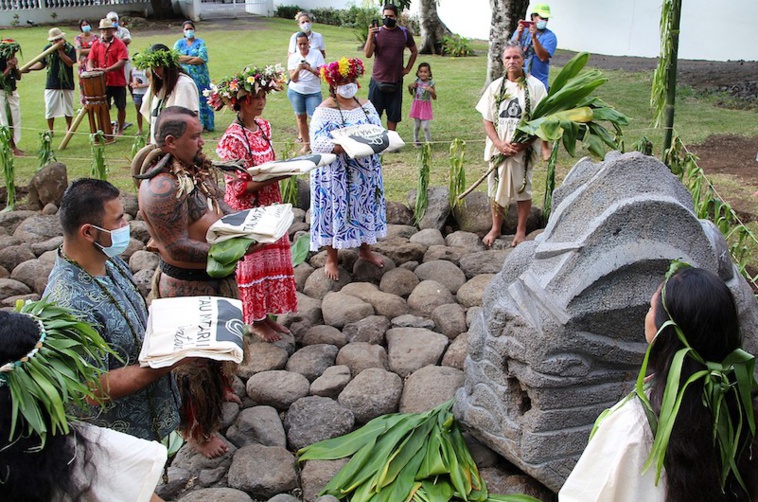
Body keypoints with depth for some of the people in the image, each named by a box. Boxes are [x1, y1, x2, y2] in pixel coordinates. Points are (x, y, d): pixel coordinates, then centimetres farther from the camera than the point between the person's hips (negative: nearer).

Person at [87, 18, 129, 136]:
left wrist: (107, 69, -26)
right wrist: (90, 68, -19)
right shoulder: (96, 45, 7)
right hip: (102, 82, 2)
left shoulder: (119, 44, -5)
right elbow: (90, 60, 5)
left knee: (121, 107, 7)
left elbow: (122, 62, -15)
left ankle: (120, 130, 23)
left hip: (118, 82, -2)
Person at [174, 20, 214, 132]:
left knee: (201, 100, 0)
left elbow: (202, 59, -10)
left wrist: (184, 59, -7)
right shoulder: (179, 43, 11)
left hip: (199, 77, -1)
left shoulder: (200, 42, 5)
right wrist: (193, 58, -11)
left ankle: (204, 125, 5)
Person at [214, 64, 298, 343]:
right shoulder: (233, 138, -21)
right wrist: (274, 178, -26)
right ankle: (255, 320, 23)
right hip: (247, 211, -8)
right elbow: (238, 187, -22)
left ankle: (267, 314, 30)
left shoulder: (263, 126, 3)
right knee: (252, 264, 6)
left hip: (269, 207, 8)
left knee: (272, 260, 15)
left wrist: (283, 168, 2)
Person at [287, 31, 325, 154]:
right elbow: (293, 78, -5)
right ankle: (306, 143, 17)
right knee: (301, 117, 7)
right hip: (296, 91, 2)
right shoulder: (293, 58, 1)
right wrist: (298, 69, -25)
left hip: (313, 92, -2)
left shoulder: (316, 54, -3)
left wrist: (310, 68, -25)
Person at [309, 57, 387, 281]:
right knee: (336, 210, 3)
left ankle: (364, 249, 38)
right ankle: (331, 259, 17)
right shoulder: (325, 110, -12)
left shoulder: (366, 105, 6)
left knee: (364, 207, 17)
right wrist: (342, 148, -35)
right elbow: (317, 142, -21)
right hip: (336, 174, -6)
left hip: (365, 170, 6)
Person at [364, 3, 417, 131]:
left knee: (393, 116, 7)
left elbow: (414, 51, 19)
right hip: (378, 81, -2)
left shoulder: (404, 33, 4)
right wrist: (370, 37, -25)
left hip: (396, 82, 2)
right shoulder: (376, 32, -1)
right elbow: (368, 54, -11)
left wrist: (408, 69, 10)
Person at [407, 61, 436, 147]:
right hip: (417, 105, 3)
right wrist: (410, 87, -5)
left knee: (425, 126, -7)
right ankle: (415, 140, 27)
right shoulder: (417, 81, 1)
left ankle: (429, 142, 7)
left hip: (425, 106, -3)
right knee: (416, 126, 10)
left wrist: (431, 91, -27)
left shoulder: (430, 83, -8)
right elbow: (411, 93, 14)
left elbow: (434, 97, -9)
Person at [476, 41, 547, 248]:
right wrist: (500, 144, -11)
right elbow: (487, 120, 4)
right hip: (499, 148, 3)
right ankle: (495, 228, 26)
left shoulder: (535, 87, -4)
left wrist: (523, 144, -16)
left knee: (523, 190, 6)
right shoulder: (495, 87, 4)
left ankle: (521, 230, 21)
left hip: (524, 150, -2)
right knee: (496, 189, 10)